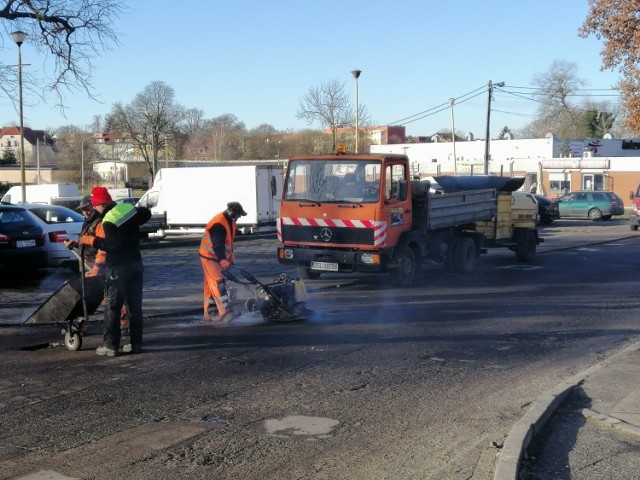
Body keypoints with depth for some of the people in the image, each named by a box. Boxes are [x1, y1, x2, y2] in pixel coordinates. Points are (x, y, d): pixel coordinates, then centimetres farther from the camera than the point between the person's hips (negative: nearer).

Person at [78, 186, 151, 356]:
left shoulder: (108, 221, -19)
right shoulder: (129, 208, 3)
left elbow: (110, 245, -25)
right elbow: (146, 213, 19)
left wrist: (90, 240, -16)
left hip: (118, 268, -7)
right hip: (135, 263, 7)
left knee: (113, 307, 1)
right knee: (135, 305, 11)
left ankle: (111, 346, 3)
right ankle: (136, 343, 15)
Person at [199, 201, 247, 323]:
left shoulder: (231, 221, 6)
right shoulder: (218, 224, -27)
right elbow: (217, 244, -38)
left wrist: (231, 254, 18)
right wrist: (222, 259, -50)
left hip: (219, 258, 10)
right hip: (209, 257, -10)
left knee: (212, 285, 13)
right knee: (218, 284, -17)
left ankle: (209, 312, 19)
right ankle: (225, 313, -25)